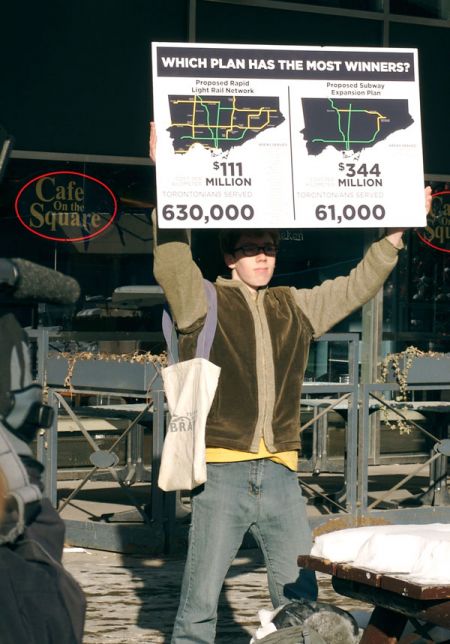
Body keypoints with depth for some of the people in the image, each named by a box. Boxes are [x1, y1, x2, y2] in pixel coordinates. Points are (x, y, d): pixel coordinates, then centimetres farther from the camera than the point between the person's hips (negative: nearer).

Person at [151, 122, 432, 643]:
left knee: (300, 600, 7)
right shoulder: (204, 302, 4)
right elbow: (172, 259, -11)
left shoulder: (295, 308, 18)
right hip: (221, 471, -5)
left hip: (281, 473, 5)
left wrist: (396, 232, 22)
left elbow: (357, 286, 27)